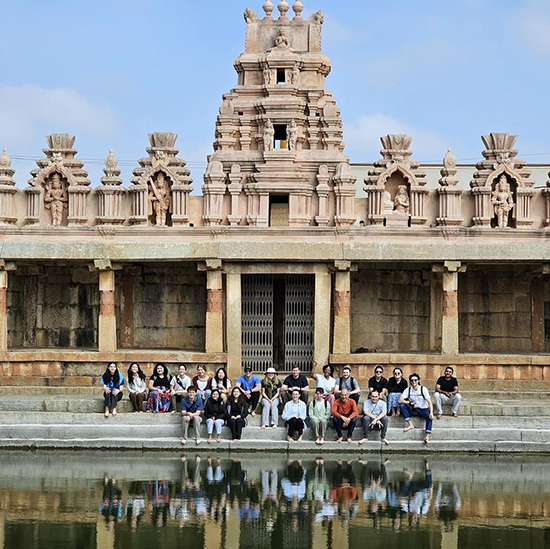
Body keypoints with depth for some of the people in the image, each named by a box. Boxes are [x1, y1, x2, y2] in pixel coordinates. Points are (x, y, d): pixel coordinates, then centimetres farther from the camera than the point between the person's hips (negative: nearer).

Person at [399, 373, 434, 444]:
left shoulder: (423, 389, -9)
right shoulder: (408, 390, -3)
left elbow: (429, 402, -16)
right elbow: (400, 400, -11)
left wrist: (431, 413, -31)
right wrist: (411, 403, -20)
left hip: (423, 409, -3)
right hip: (413, 410, 3)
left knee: (430, 416, -35)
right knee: (402, 405, -24)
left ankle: (427, 435, -38)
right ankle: (410, 425, -24)